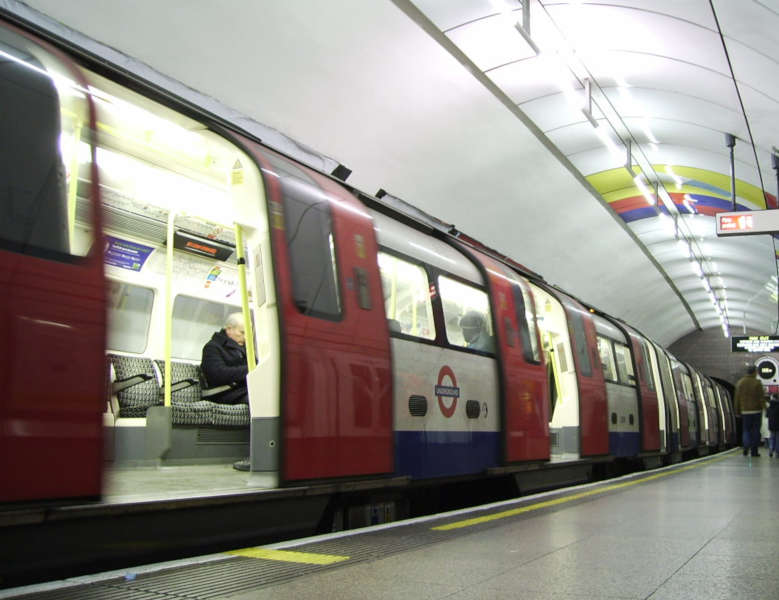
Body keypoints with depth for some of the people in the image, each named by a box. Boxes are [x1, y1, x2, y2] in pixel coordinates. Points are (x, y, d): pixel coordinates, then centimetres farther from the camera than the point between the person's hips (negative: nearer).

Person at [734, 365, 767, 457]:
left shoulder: (740, 382, 1)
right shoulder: (757, 383, -8)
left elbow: (737, 398, 3)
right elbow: (762, 397, -11)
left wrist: (737, 412, 9)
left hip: (745, 411, 2)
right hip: (756, 410, -2)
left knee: (746, 430, 11)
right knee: (755, 431, 7)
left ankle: (746, 445, -14)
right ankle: (754, 451, 9)